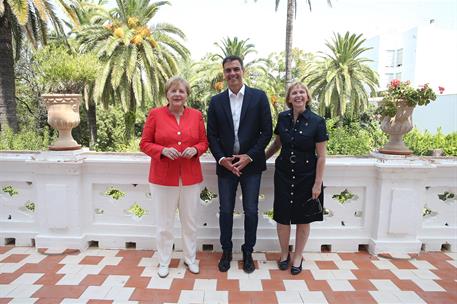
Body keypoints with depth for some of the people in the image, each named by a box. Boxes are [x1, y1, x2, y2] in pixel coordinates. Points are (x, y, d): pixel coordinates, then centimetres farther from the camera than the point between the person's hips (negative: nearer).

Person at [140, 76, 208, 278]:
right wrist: (163, 150, -18)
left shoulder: (196, 115, 4)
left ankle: (190, 259, 33)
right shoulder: (155, 114, -2)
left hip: (190, 177, 2)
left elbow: (204, 142, 10)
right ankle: (164, 262, 29)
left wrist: (195, 149, -12)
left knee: (190, 221, 13)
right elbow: (145, 144, 0)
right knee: (164, 223, 9)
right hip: (163, 178, -2)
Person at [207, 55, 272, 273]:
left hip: (251, 164, -1)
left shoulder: (259, 97, -1)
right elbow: (212, 135, 4)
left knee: (251, 211, 6)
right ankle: (226, 251, 29)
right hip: (225, 164, 2)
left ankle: (248, 252, 27)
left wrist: (249, 156, -12)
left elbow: (266, 132, -3)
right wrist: (221, 159, -10)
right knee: (225, 211, 9)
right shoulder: (216, 101, 4)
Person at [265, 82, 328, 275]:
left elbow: (321, 156, -8)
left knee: (303, 218, 10)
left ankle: (297, 257, 30)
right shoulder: (282, 118, 0)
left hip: (306, 176, -2)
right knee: (282, 216, 7)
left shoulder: (317, 121, -10)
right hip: (283, 174, 3)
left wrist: (318, 183, -10)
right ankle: (284, 254, 30)